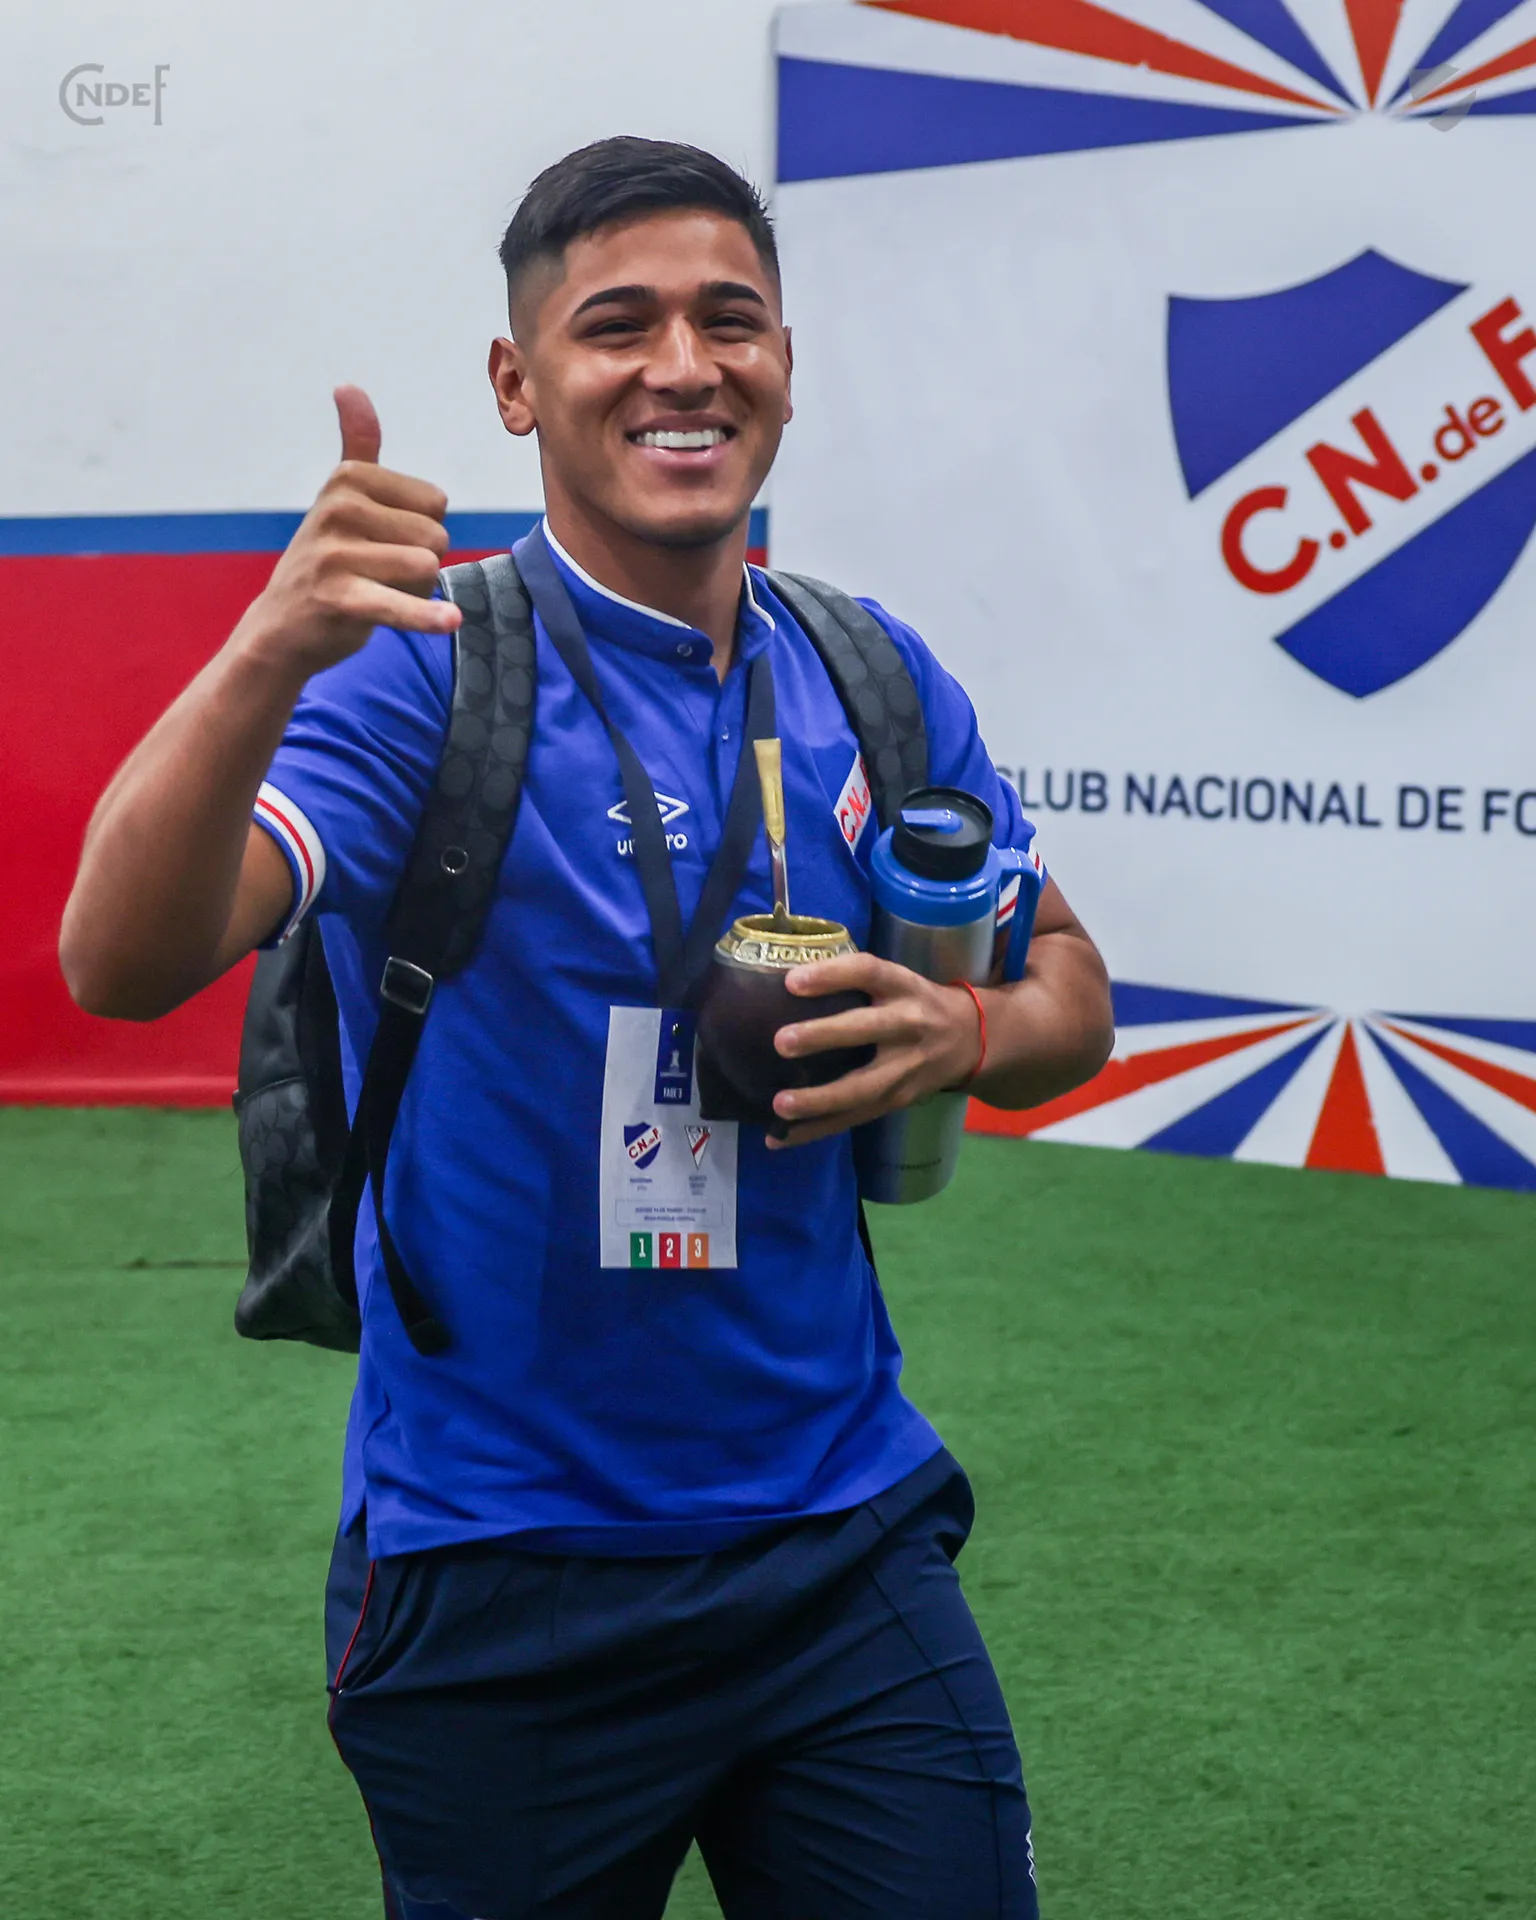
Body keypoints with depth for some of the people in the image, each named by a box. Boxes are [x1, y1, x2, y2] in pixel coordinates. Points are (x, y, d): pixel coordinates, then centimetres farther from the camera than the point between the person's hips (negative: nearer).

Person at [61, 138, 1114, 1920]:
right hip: (499, 1583, -4)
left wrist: (962, 1035, -8)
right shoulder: (420, 668, -12)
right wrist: (265, 655, -43)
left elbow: (1066, 986, 16)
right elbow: (123, 964, -26)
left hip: (844, 1543, 4)